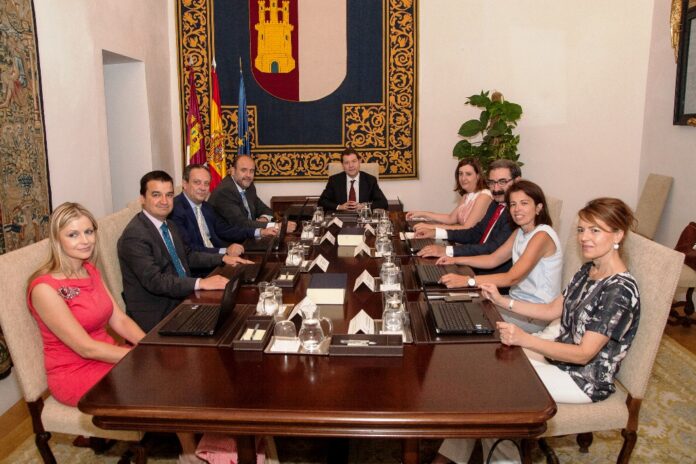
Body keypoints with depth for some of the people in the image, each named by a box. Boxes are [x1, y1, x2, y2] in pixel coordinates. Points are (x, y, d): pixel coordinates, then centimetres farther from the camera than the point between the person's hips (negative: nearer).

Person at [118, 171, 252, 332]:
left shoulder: (169, 226, 11)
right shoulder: (135, 235, -18)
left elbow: (187, 255, 23)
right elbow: (154, 281, -26)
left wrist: (223, 258, 11)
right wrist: (200, 283, -31)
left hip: (180, 301, 8)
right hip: (155, 318, -8)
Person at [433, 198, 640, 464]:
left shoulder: (620, 289, -24)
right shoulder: (588, 271, 4)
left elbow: (584, 354, -26)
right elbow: (553, 310, 10)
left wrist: (525, 340, -37)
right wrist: (502, 301, 0)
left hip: (585, 379, -8)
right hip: (559, 355, 8)